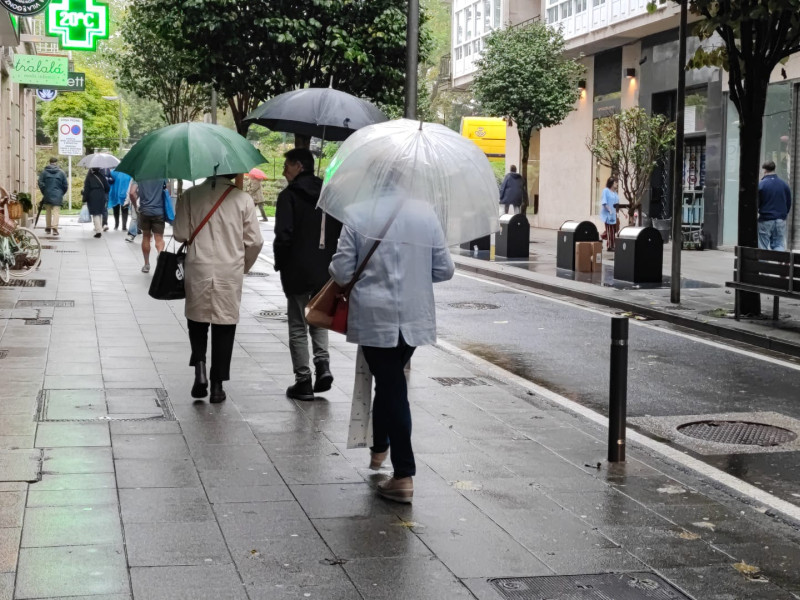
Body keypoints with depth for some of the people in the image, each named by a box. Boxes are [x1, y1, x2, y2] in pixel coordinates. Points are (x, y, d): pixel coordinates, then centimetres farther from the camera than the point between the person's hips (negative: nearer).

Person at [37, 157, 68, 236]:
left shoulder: (44, 171, 1)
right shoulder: (61, 172, 1)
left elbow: (40, 183, -3)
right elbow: (65, 185, 2)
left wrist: (44, 192, 9)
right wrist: (62, 193, 15)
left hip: (47, 195, 2)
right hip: (57, 196, -2)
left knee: (48, 211, 14)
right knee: (56, 211, -5)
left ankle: (48, 228, 20)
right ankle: (54, 227, -20)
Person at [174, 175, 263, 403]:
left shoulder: (190, 196, -4)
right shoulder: (243, 199, -5)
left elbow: (180, 234, -5)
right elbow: (255, 241, -3)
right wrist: (245, 266, 15)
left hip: (198, 270, 0)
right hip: (230, 272, 0)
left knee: (197, 321, 19)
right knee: (224, 326, 9)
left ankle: (199, 367, -2)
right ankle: (217, 385, 11)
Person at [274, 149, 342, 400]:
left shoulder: (289, 195, -10)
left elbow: (284, 235, -18)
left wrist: (280, 263, -3)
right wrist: (333, 260, 12)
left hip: (298, 272, -5)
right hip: (326, 271, 5)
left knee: (298, 327, 6)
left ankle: (303, 381, 6)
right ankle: (323, 364, 3)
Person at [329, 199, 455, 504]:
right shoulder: (425, 212, -1)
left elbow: (342, 272, -8)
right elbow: (444, 270, 2)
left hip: (374, 317, -3)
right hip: (415, 317, 3)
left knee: (391, 388, 1)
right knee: (391, 384, 23)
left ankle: (404, 475, 0)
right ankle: (379, 449, 38)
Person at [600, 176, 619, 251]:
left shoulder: (615, 192, 15)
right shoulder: (606, 190, -8)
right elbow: (604, 202, -14)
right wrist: (610, 210, -21)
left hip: (614, 214, 7)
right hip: (608, 214, -7)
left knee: (614, 230, 8)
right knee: (609, 230, -5)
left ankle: (613, 245, 12)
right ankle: (609, 246, -1)